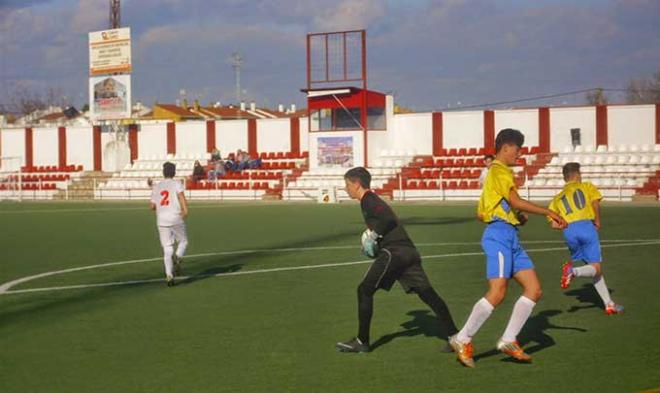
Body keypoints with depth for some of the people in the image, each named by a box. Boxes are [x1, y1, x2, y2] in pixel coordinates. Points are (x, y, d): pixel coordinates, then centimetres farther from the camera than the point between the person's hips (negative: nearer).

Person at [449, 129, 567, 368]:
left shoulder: (494, 173, 27)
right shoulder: (499, 170, -4)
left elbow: (480, 213, 27)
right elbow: (515, 201, -17)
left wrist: (516, 216, 20)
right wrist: (549, 213, -14)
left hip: (511, 238, 10)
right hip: (499, 234, -10)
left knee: (534, 289, 2)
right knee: (498, 293, -18)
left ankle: (508, 341, 2)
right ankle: (462, 340, -10)